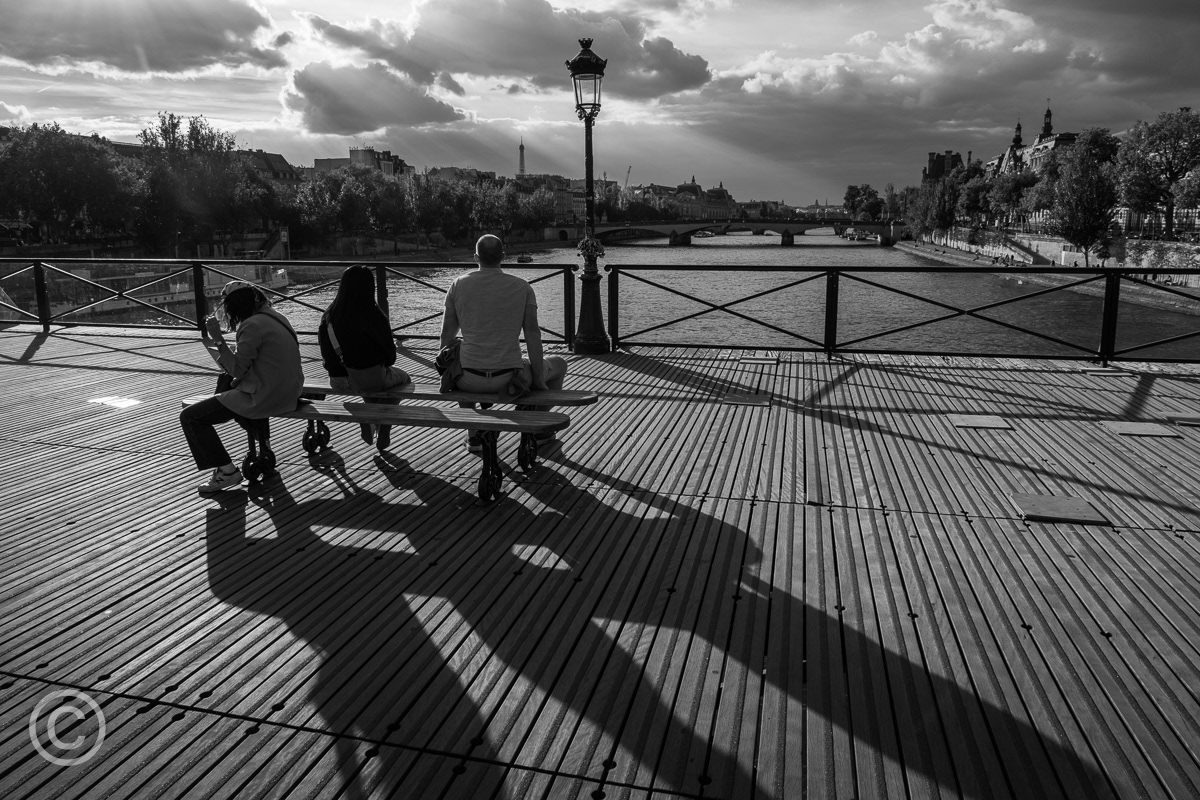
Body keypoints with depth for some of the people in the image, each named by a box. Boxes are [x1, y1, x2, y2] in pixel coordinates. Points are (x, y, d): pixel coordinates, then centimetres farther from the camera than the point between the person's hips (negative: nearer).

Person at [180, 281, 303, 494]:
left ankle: (227, 471, 0)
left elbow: (238, 370, -15)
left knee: (190, 417, -3)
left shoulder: (252, 325, -18)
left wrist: (219, 339, -14)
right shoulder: (275, 317, 10)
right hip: (288, 391, 10)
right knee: (225, 381, 36)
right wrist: (218, 344, 25)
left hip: (265, 397, -10)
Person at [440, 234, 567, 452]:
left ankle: (474, 434, 35)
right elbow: (532, 333, -5)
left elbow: (447, 335, 8)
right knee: (559, 364, 26)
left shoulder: (459, 284, 4)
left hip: (469, 380, 2)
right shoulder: (522, 287, -1)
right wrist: (538, 380, 0)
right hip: (509, 379, -2)